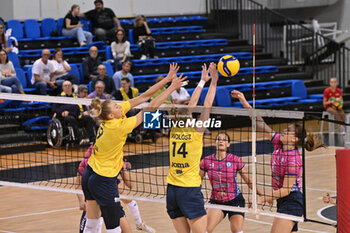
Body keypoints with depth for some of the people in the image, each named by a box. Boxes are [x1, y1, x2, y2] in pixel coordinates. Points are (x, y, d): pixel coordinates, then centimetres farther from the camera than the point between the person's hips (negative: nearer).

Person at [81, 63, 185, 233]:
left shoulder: (110, 117, -3)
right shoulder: (119, 126, -23)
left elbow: (143, 97, -2)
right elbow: (152, 107, -22)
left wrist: (167, 79, -4)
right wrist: (172, 87, -17)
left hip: (89, 174, 9)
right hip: (104, 180, -9)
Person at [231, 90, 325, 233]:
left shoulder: (292, 160, -20)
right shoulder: (278, 143, 1)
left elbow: (286, 190, -19)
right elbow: (260, 124, 2)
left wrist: (263, 198, -18)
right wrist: (244, 101, -3)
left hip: (291, 202, -9)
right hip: (283, 201, 9)